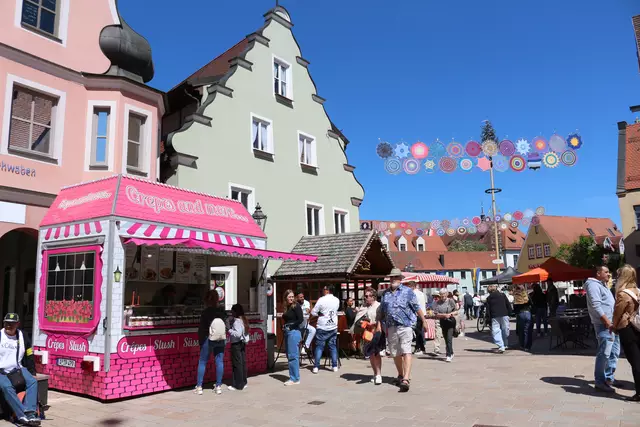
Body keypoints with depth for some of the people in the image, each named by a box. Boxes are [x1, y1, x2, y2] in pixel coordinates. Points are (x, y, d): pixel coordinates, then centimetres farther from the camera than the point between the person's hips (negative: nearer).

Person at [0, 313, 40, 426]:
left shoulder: (22, 337, 8)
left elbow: (29, 356, 13)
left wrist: (32, 373, 8)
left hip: (18, 369, 3)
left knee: (33, 381, -22)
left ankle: (30, 413, -31)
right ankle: (22, 415, -35)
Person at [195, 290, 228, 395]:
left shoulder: (205, 312, -11)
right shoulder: (222, 311, -1)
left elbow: (202, 328, -8)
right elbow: (227, 326, 3)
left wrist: (200, 340, 4)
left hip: (208, 339, -3)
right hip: (220, 340, 3)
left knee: (202, 362, 8)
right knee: (219, 361, 8)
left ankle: (199, 386, 10)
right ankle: (218, 386, 11)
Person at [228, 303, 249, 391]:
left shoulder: (237, 321, -17)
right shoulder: (244, 320, 11)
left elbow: (238, 334, -27)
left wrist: (229, 330, -16)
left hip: (236, 344, -9)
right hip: (243, 344, 9)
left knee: (237, 364, -3)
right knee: (243, 363, 13)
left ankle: (237, 385, 3)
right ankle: (243, 382, 20)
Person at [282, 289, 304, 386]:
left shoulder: (296, 306, -8)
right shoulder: (286, 308, 14)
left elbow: (301, 319, -16)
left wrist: (291, 326, -11)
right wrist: (284, 326, 2)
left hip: (294, 332, -9)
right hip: (287, 332, 9)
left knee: (293, 355, -7)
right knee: (289, 355, 12)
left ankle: (295, 379, -1)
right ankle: (293, 377, 20)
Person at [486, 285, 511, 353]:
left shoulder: (489, 298, 6)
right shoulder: (503, 295, 10)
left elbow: (488, 309, 2)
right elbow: (508, 305, 7)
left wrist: (488, 318, 5)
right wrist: (509, 313, 12)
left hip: (494, 317, -2)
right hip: (504, 315, 2)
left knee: (496, 332, -1)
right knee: (505, 330, 15)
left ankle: (501, 346, -13)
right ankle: (505, 345, 23)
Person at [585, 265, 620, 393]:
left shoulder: (603, 285, 21)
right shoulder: (594, 285, -11)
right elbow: (596, 306, -20)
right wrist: (607, 322, -21)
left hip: (612, 324, 10)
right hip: (604, 325, -10)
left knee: (614, 352, 14)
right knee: (604, 354, -10)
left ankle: (609, 378, 24)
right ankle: (600, 382, -4)